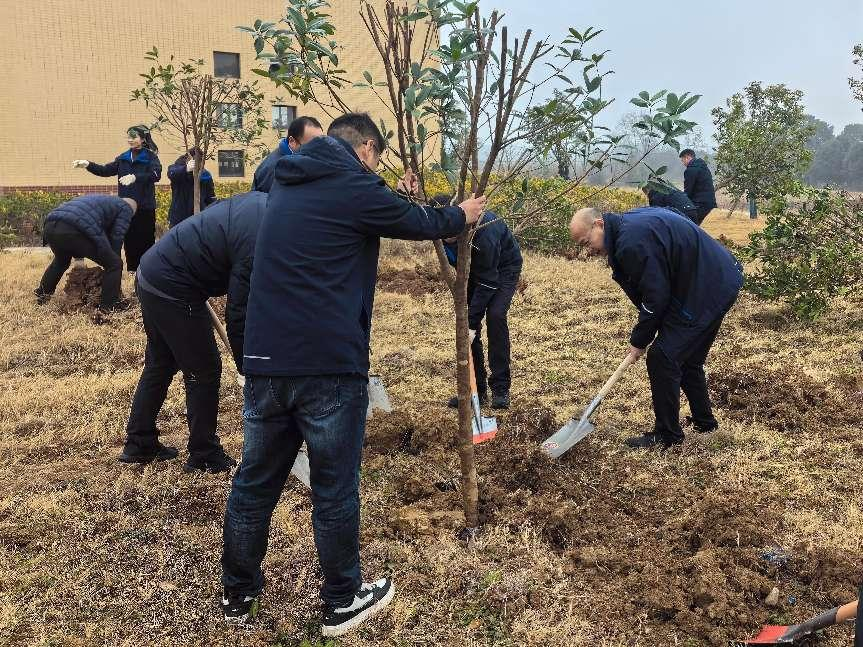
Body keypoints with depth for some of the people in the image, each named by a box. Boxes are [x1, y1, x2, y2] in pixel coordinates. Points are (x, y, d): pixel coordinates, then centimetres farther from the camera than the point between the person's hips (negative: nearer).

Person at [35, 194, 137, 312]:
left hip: (49, 227, 9)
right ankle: (109, 304, 8)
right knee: (114, 264, 4)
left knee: (61, 260, 39)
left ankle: (42, 294, 48)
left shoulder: (100, 200, 39)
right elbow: (116, 238, 12)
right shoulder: (126, 208, 17)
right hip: (73, 231, -9)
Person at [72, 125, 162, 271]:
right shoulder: (123, 158, 13)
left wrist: (135, 177, -35)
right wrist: (88, 165, 0)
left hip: (145, 208, -5)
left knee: (146, 242, -3)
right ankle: (132, 272, 14)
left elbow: (156, 175, -21)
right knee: (130, 242, 7)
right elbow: (106, 170, 16)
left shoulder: (150, 157, -3)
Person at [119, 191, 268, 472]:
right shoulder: (258, 246, -27)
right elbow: (238, 315, -21)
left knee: (160, 364, 20)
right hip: (172, 290, -10)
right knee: (204, 370, 2)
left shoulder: (263, 201, 0)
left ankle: (139, 444, 32)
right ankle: (204, 456, 15)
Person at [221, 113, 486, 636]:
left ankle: (239, 594, 31)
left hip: (265, 361, 7)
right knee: (334, 488, 8)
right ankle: (344, 602, 24)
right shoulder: (356, 186, -6)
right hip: (330, 365, -7)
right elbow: (421, 223, 9)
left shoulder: (289, 184, 17)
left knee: (255, 481, 16)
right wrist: (463, 216, 28)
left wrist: (395, 200, 41)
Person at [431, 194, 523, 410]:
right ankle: (476, 388, 4)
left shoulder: (484, 232, -40)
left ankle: (501, 388, -11)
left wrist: (471, 320, -32)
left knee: (495, 316, -21)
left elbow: (487, 281, -33)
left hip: (504, 267, -5)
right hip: (474, 268, 5)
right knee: (466, 320, -5)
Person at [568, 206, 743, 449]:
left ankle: (667, 435, 4)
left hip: (708, 290, -11)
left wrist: (639, 340, -7)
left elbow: (655, 295, -21)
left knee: (662, 358, -7)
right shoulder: (631, 222, 9)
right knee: (688, 360, 21)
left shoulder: (632, 241, -24)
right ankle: (704, 422, 35)